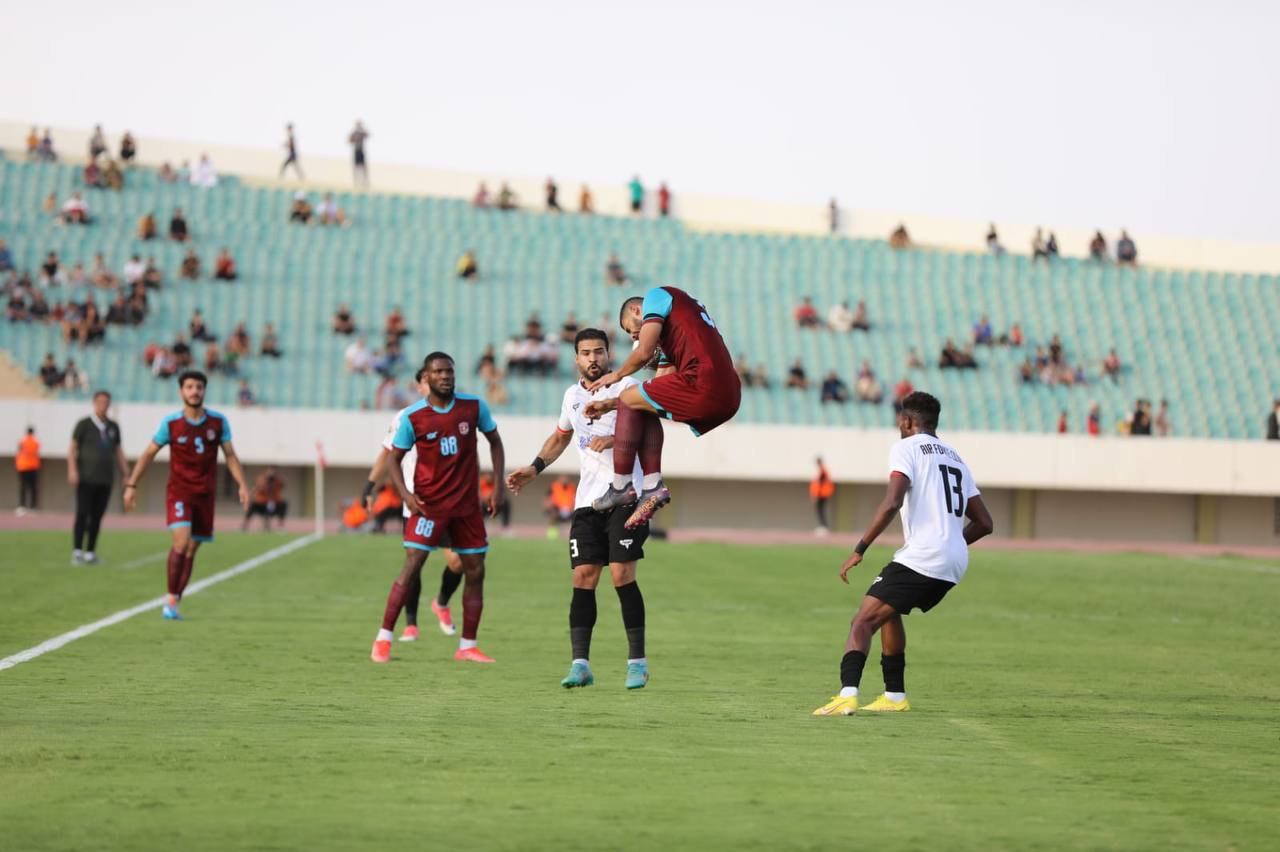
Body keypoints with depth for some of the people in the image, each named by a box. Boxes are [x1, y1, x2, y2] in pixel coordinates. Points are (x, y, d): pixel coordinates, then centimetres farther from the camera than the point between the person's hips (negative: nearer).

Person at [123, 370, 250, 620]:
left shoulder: (218, 422, 0)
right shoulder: (171, 423, -6)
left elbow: (230, 455, 7)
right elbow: (148, 454, 3)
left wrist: (242, 485, -4)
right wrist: (131, 485, -1)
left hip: (205, 494, 3)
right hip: (178, 492, -3)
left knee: (191, 550, 5)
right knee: (181, 542, -21)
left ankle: (174, 604, 14)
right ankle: (171, 600, -13)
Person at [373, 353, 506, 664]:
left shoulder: (474, 406, -1)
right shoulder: (412, 417, -7)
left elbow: (494, 441, 13)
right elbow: (395, 459, 1)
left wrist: (499, 485, 5)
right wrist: (405, 493, -15)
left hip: (467, 504, 3)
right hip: (429, 504, -3)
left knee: (475, 571, 4)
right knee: (412, 566, -13)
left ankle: (467, 646, 15)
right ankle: (383, 638, -7)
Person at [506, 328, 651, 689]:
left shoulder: (626, 385, -2)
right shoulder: (572, 395, 16)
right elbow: (560, 436, 33)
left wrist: (615, 439, -31)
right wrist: (534, 468, 22)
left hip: (625, 496, -5)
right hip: (587, 500, 5)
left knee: (622, 574, -11)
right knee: (583, 577, -4)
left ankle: (637, 662, -2)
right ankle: (580, 664, -4)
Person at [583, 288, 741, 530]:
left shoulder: (656, 296, 9)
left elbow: (644, 353, -3)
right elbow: (656, 392, 34)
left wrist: (617, 375, 17)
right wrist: (609, 405, 36)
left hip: (704, 383, -9)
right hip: (729, 397, 9)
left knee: (630, 400, 7)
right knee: (642, 406, 25)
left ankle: (620, 488, 11)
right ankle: (652, 485, 14)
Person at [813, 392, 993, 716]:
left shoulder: (906, 448, 1)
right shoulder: (955, 458, 24)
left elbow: (892, 502, -16)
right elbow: (984, 523, 21)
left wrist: (859, 550, -12)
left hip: (920, 557, -8)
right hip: (955, 565, 8)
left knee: (862, 622, -9)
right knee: (888, 611, 29)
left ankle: (848, 695, -29)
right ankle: (895, 696, 30)